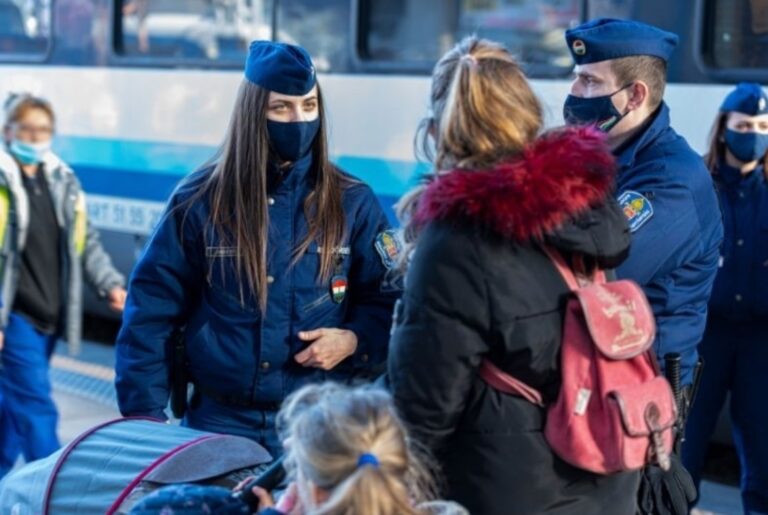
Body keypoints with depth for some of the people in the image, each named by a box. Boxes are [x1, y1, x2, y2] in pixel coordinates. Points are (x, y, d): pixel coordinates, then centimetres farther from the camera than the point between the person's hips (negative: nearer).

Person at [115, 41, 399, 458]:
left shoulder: (351, 203, 0)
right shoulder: (201, 201, -2)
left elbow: (389, 300, 6)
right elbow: (150, 311, 0)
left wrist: (354, 341, -15)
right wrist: (145, 415, -6)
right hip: (221, 419, 0)